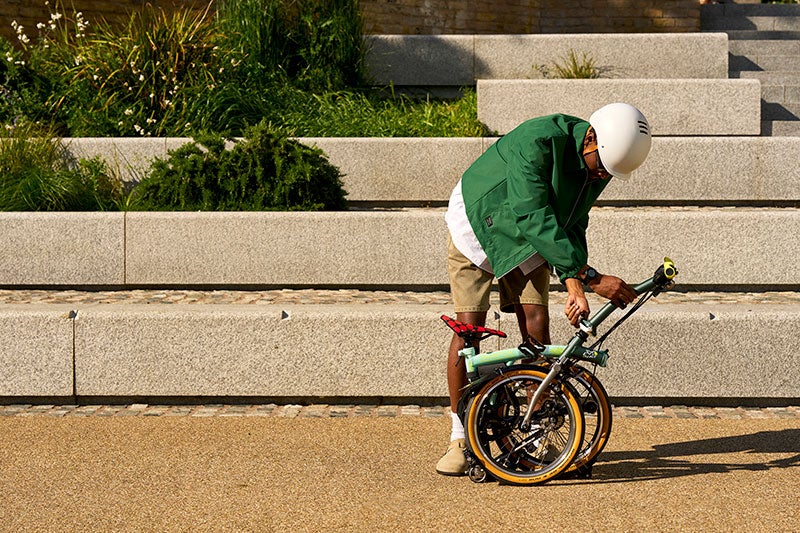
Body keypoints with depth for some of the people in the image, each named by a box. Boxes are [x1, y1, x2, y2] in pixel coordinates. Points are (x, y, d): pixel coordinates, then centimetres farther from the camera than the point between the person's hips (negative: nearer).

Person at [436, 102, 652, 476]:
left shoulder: (601, 165, -15)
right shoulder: (536, 140, -38)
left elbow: (572, 224, -9)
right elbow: (534, 218, -44)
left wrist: (573, 286, -24)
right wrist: (592, 277, -46)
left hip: (525, 236, 5)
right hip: (479, 221, -5)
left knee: (536, 324, -7)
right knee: (469, 326, -11)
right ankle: (460, 438, -1)